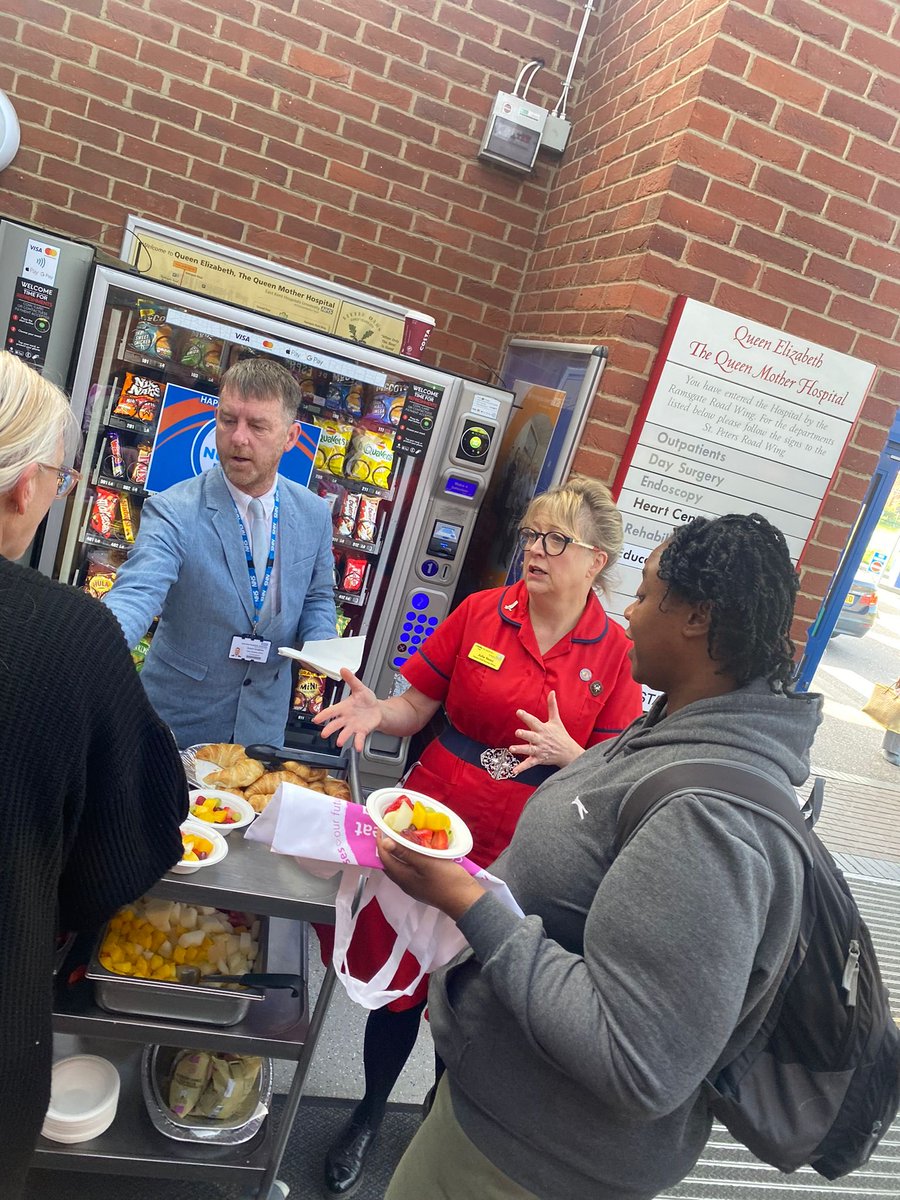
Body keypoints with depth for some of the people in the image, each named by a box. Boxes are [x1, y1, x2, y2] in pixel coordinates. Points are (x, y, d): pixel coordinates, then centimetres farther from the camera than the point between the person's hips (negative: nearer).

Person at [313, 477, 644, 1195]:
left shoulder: (615, 653, -7)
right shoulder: (482, 610, -5)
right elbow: (417, 708, 0)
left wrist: (564, 751, -23)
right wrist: (376, 711, -20)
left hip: (521, 844, -1)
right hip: (433, 813, 1)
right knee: (401, 970, 15)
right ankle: (370, 1116, 44)